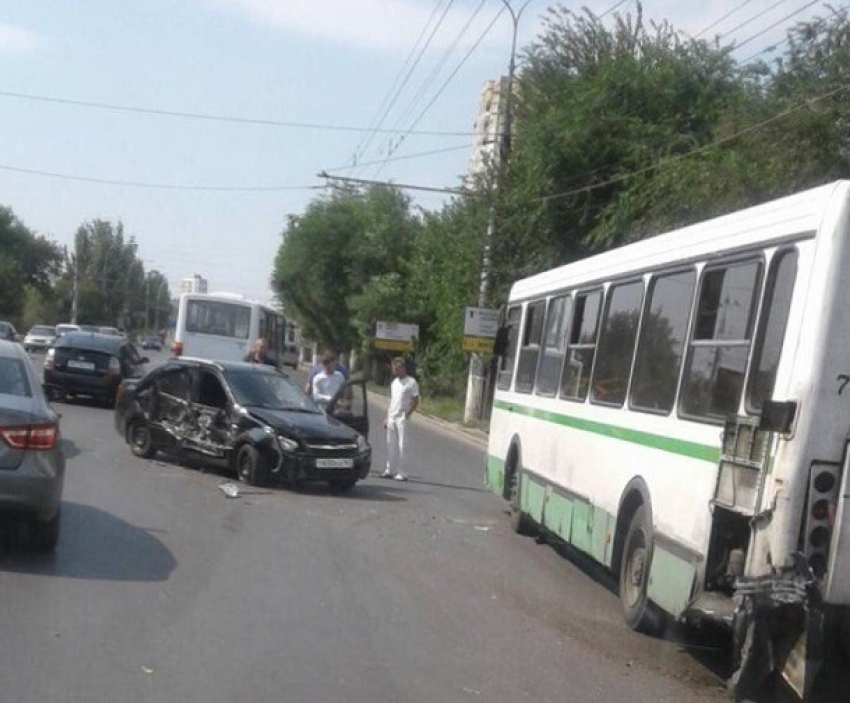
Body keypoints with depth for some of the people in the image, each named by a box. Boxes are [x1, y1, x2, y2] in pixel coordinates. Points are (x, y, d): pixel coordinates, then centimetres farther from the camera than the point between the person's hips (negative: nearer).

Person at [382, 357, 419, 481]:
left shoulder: (411, 382, -6)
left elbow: (415, 401, -8)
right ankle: (390, 470, 15)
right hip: (391, 417, 7)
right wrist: (387, 417, 16)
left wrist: (407, 415, -16)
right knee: (391, 444, 8)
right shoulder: (394, 382, 16)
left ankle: (401, 473, -4)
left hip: (402, 418, -7)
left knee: (401, 445, -6)